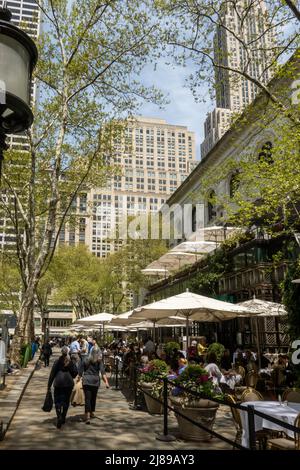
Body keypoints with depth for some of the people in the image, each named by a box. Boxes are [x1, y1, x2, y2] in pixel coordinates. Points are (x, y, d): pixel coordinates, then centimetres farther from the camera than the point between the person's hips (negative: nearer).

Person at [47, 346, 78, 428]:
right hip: (69, 383, 2)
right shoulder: (71, 361, 0)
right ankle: (63, 418, 22)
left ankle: (59, 417, -15)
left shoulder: (58, 361, -3)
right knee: (66, 401, 15)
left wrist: (49, 384, 3)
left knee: (57, 400, 4)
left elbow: (52, 373, -3)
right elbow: (75, 372, -3)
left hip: (58, 382, -2)